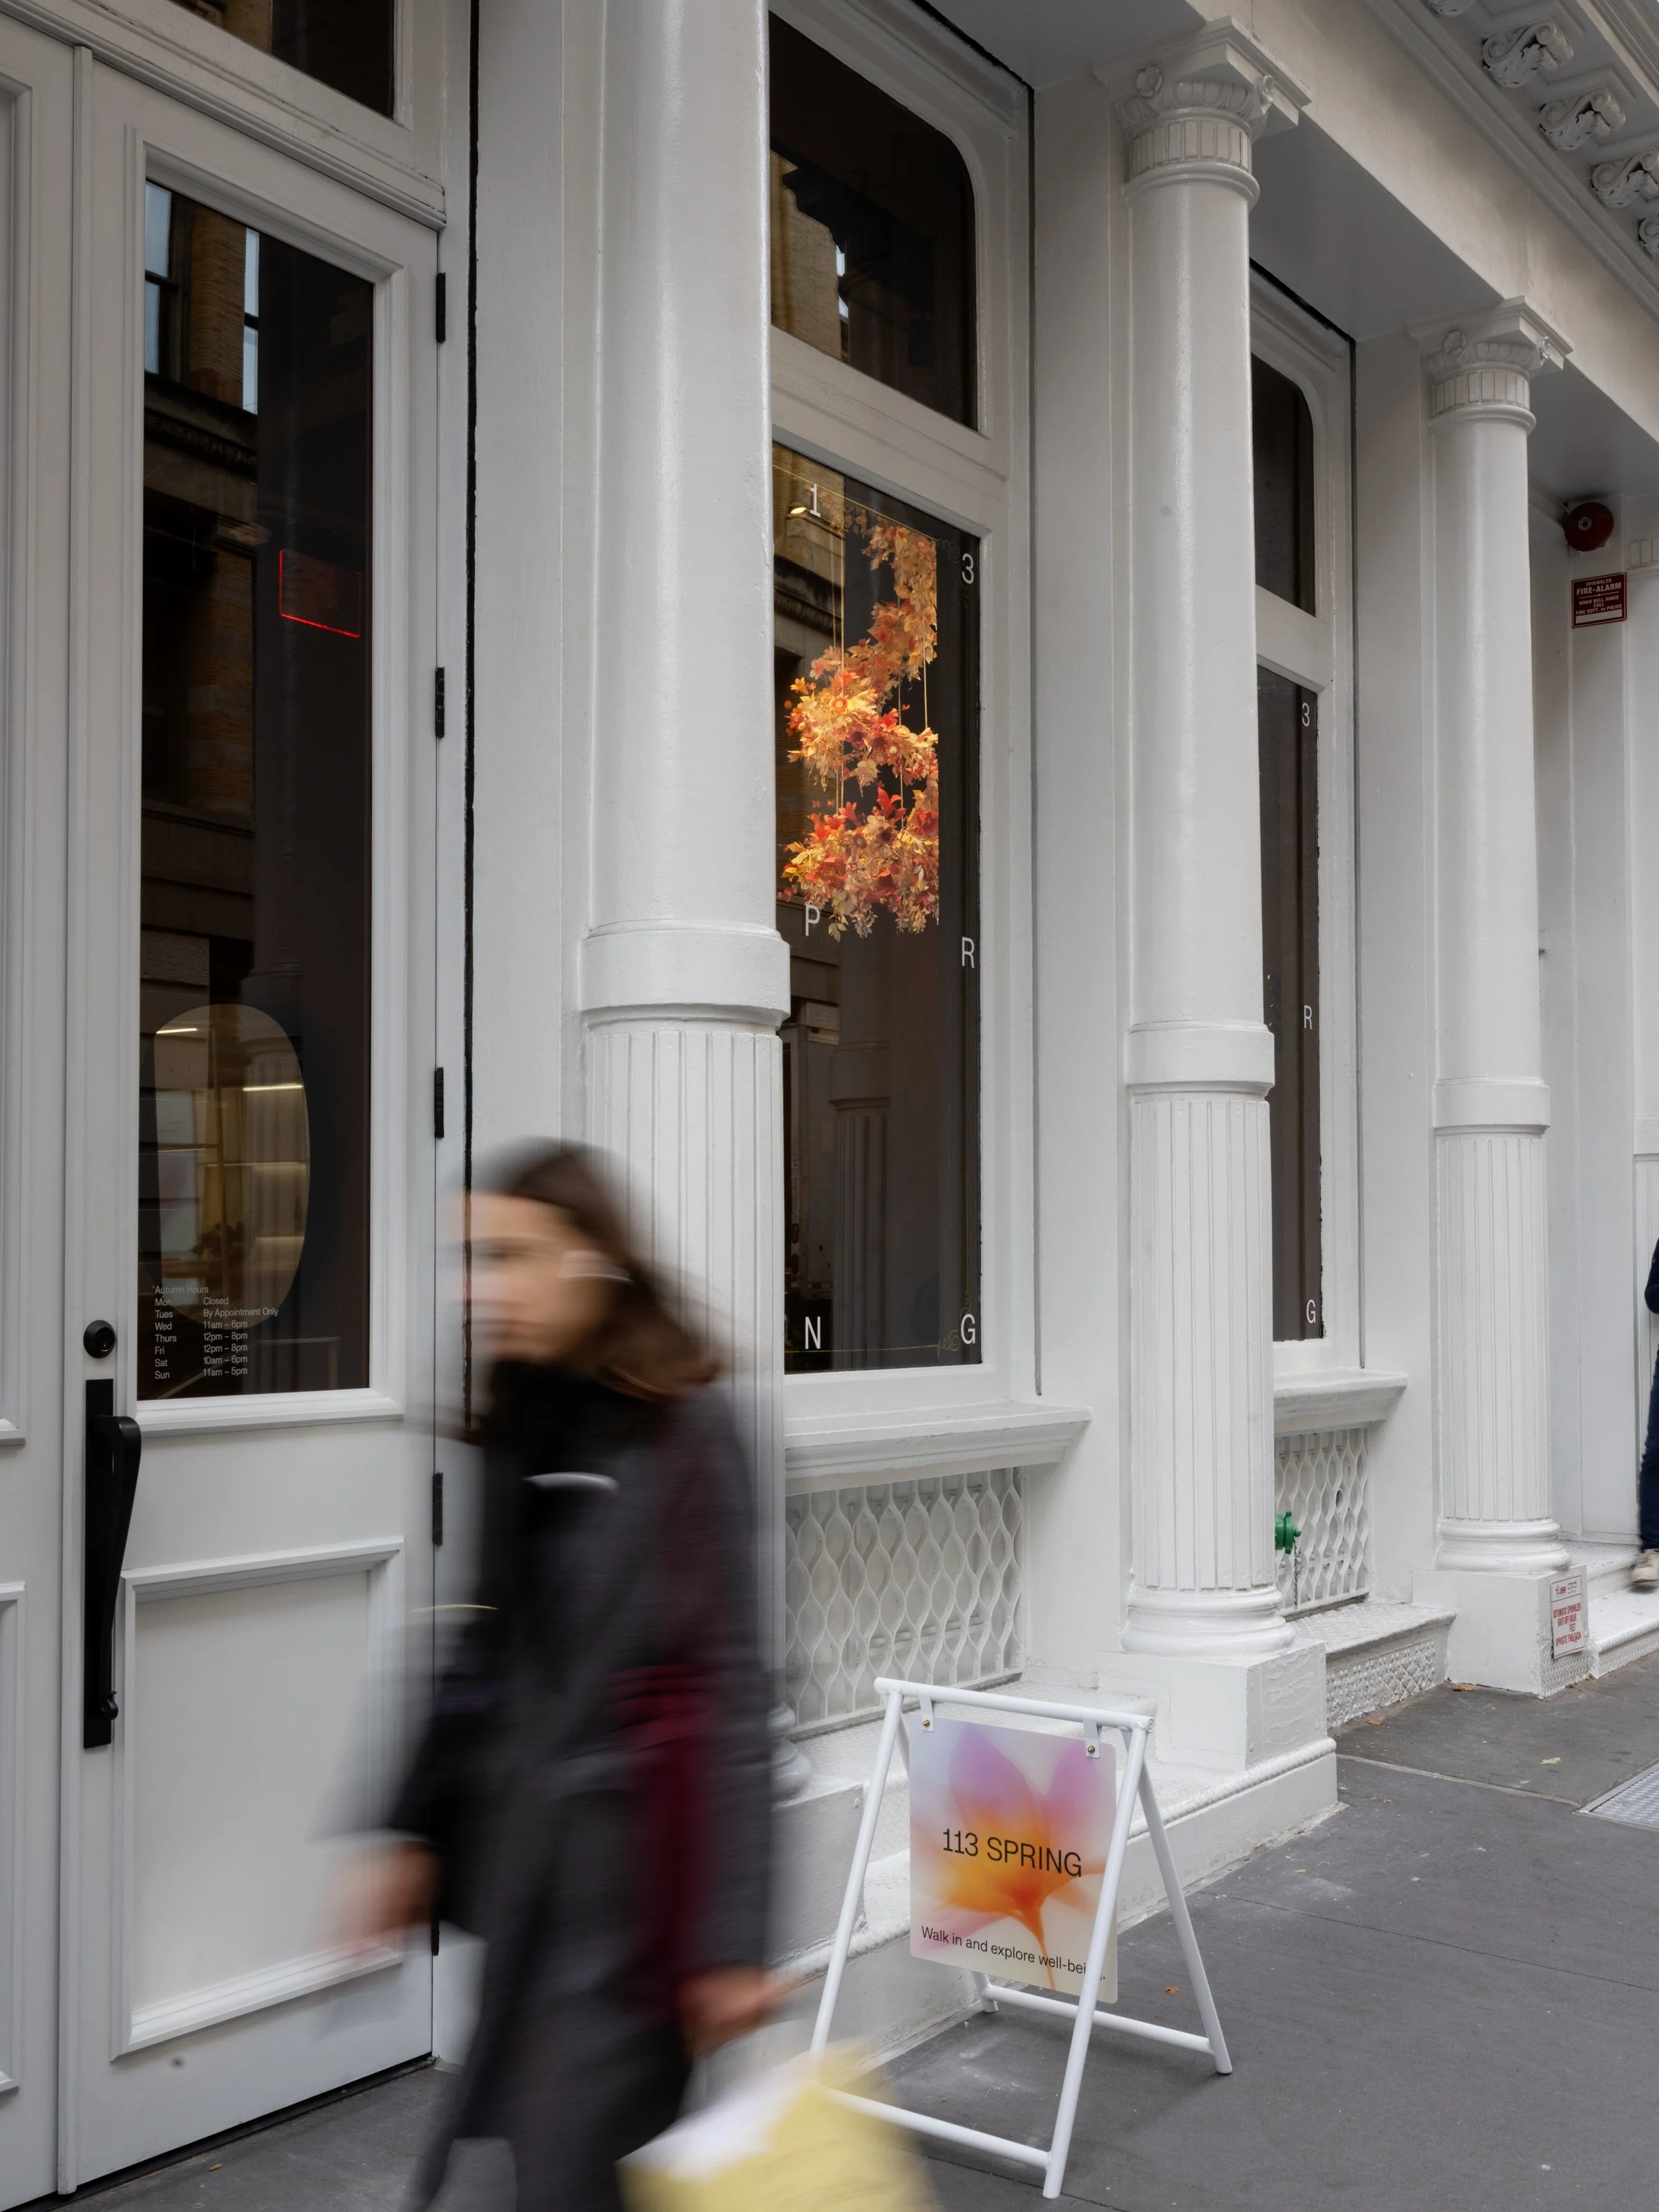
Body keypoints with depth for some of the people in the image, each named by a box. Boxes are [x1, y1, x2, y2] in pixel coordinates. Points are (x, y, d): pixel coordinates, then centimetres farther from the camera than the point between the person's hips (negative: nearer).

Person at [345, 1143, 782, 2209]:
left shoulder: (683, 1430, -13)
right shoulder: (519, 1425, 8)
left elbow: (730, 1692, -14)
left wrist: (731, 1937, -14)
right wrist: (416, 1832, 13)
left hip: (630, 1858, -7)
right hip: (518, 1851, 7)